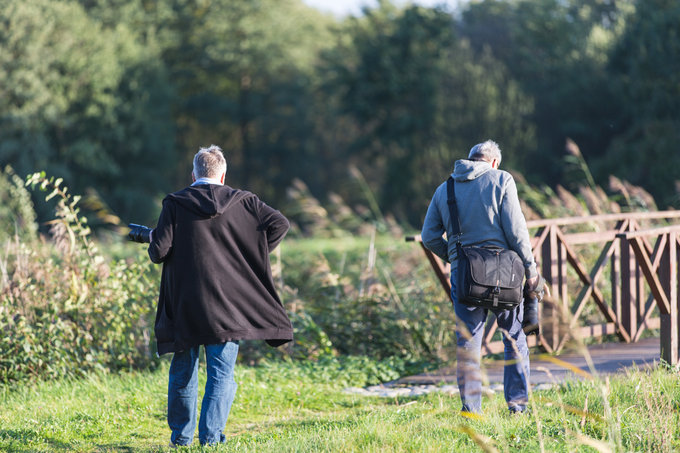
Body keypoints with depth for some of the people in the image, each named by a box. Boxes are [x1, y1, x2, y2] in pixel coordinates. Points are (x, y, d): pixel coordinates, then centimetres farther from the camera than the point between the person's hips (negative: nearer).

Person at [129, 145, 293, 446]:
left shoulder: (175, 204, -2)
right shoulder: (242, 202, 2)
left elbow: (159, 252, -8)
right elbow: (279, 223, -5)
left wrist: (149, 236, 14)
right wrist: (252, 255, 3)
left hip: (184, 305, 1)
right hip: (227, 305, 0)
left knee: (183, 370, 14)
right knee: (221, 373, 3)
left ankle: (181, 435, 17)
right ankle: (211, 435, -7)